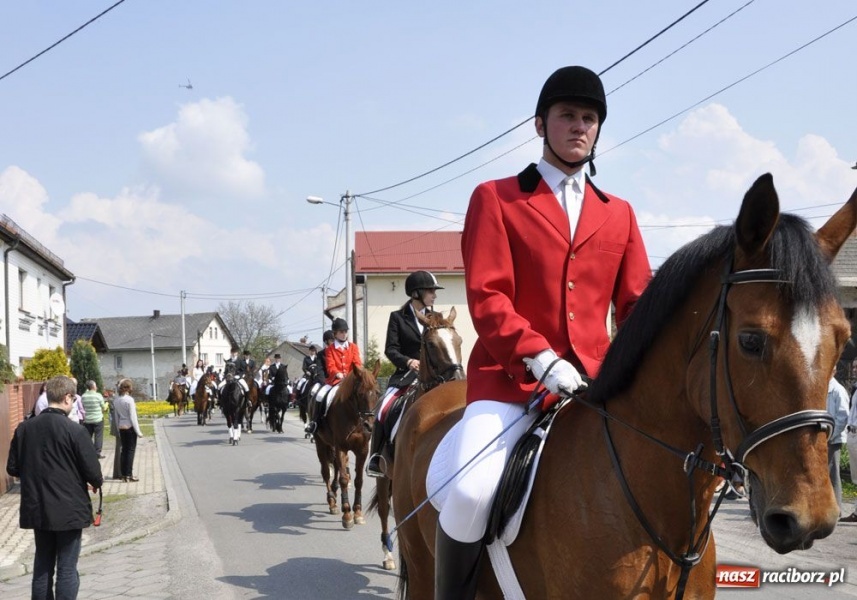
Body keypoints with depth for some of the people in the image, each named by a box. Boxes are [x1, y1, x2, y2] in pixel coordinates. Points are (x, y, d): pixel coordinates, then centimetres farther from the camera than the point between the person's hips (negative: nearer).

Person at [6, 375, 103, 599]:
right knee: (67, 569, 3)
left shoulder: (24, 428, -2)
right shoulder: (74, 430, -16)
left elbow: (12, 468, 6)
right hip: (69, 509, -5)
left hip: (36, 509, 5)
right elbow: (92, 470, -13)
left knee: (42, 565, 16)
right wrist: (97, 482, 9)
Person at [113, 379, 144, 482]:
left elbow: (117, 417, 10)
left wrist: (119, 431, 18)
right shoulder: (129, 400, -15)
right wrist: (138, 432, -10)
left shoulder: (116, 401, 4)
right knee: (131, 450, 1)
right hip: (130, 427, -6)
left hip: (121, 428, 6)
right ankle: (129, 475, 0)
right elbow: (133, 417, -15)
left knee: (124, 450, 12)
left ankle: (123, 474, 13)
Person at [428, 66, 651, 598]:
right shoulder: (496, 198, 4)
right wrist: (541, 360, -21)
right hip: (511, 375, -4)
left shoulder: (619, 214, 17)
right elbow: (486, 297, -6)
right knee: (470, 491, -27)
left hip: (598, 380, 5)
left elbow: (638, 306, 14)